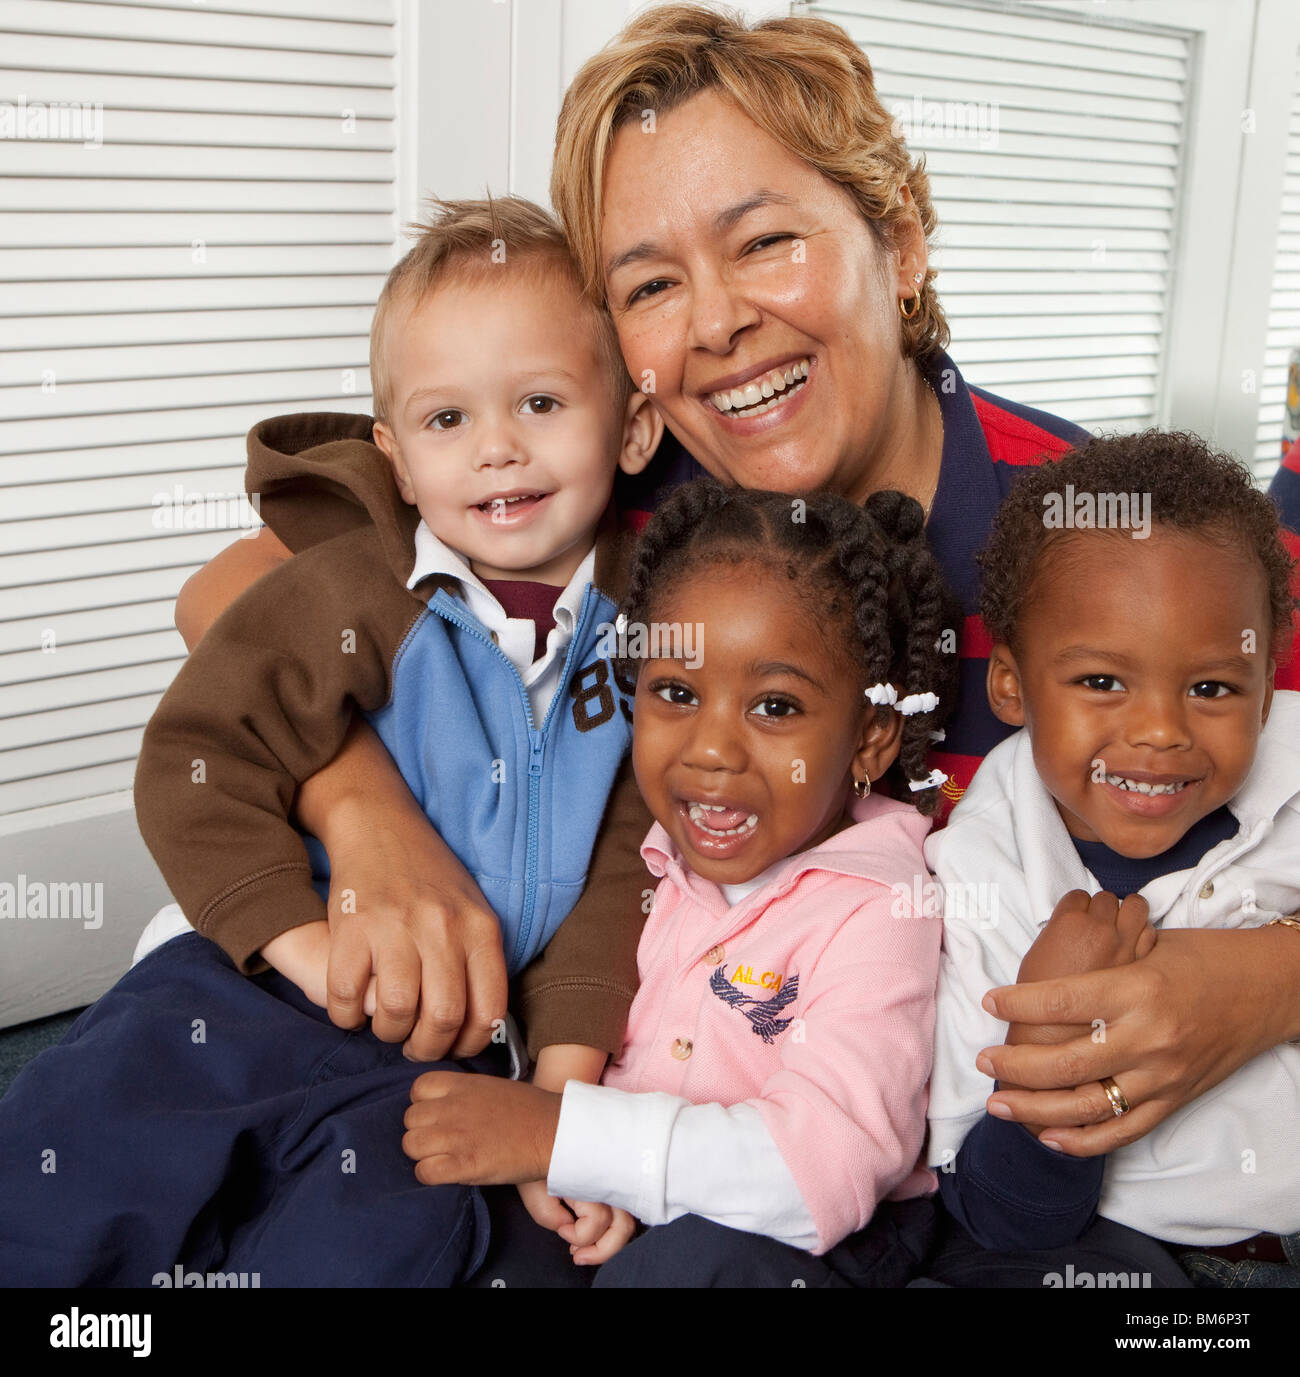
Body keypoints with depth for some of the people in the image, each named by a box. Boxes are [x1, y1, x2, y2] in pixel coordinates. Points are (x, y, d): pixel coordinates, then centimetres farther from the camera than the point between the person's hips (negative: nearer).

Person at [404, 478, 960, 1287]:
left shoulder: (871, 912, -19)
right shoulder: (650, 861, 0)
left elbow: (823, 1167, -30)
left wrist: (556, 1132, -32)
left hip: (820, 1241, -5)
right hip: (619, 1207, 5)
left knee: (700, 1258, -34)